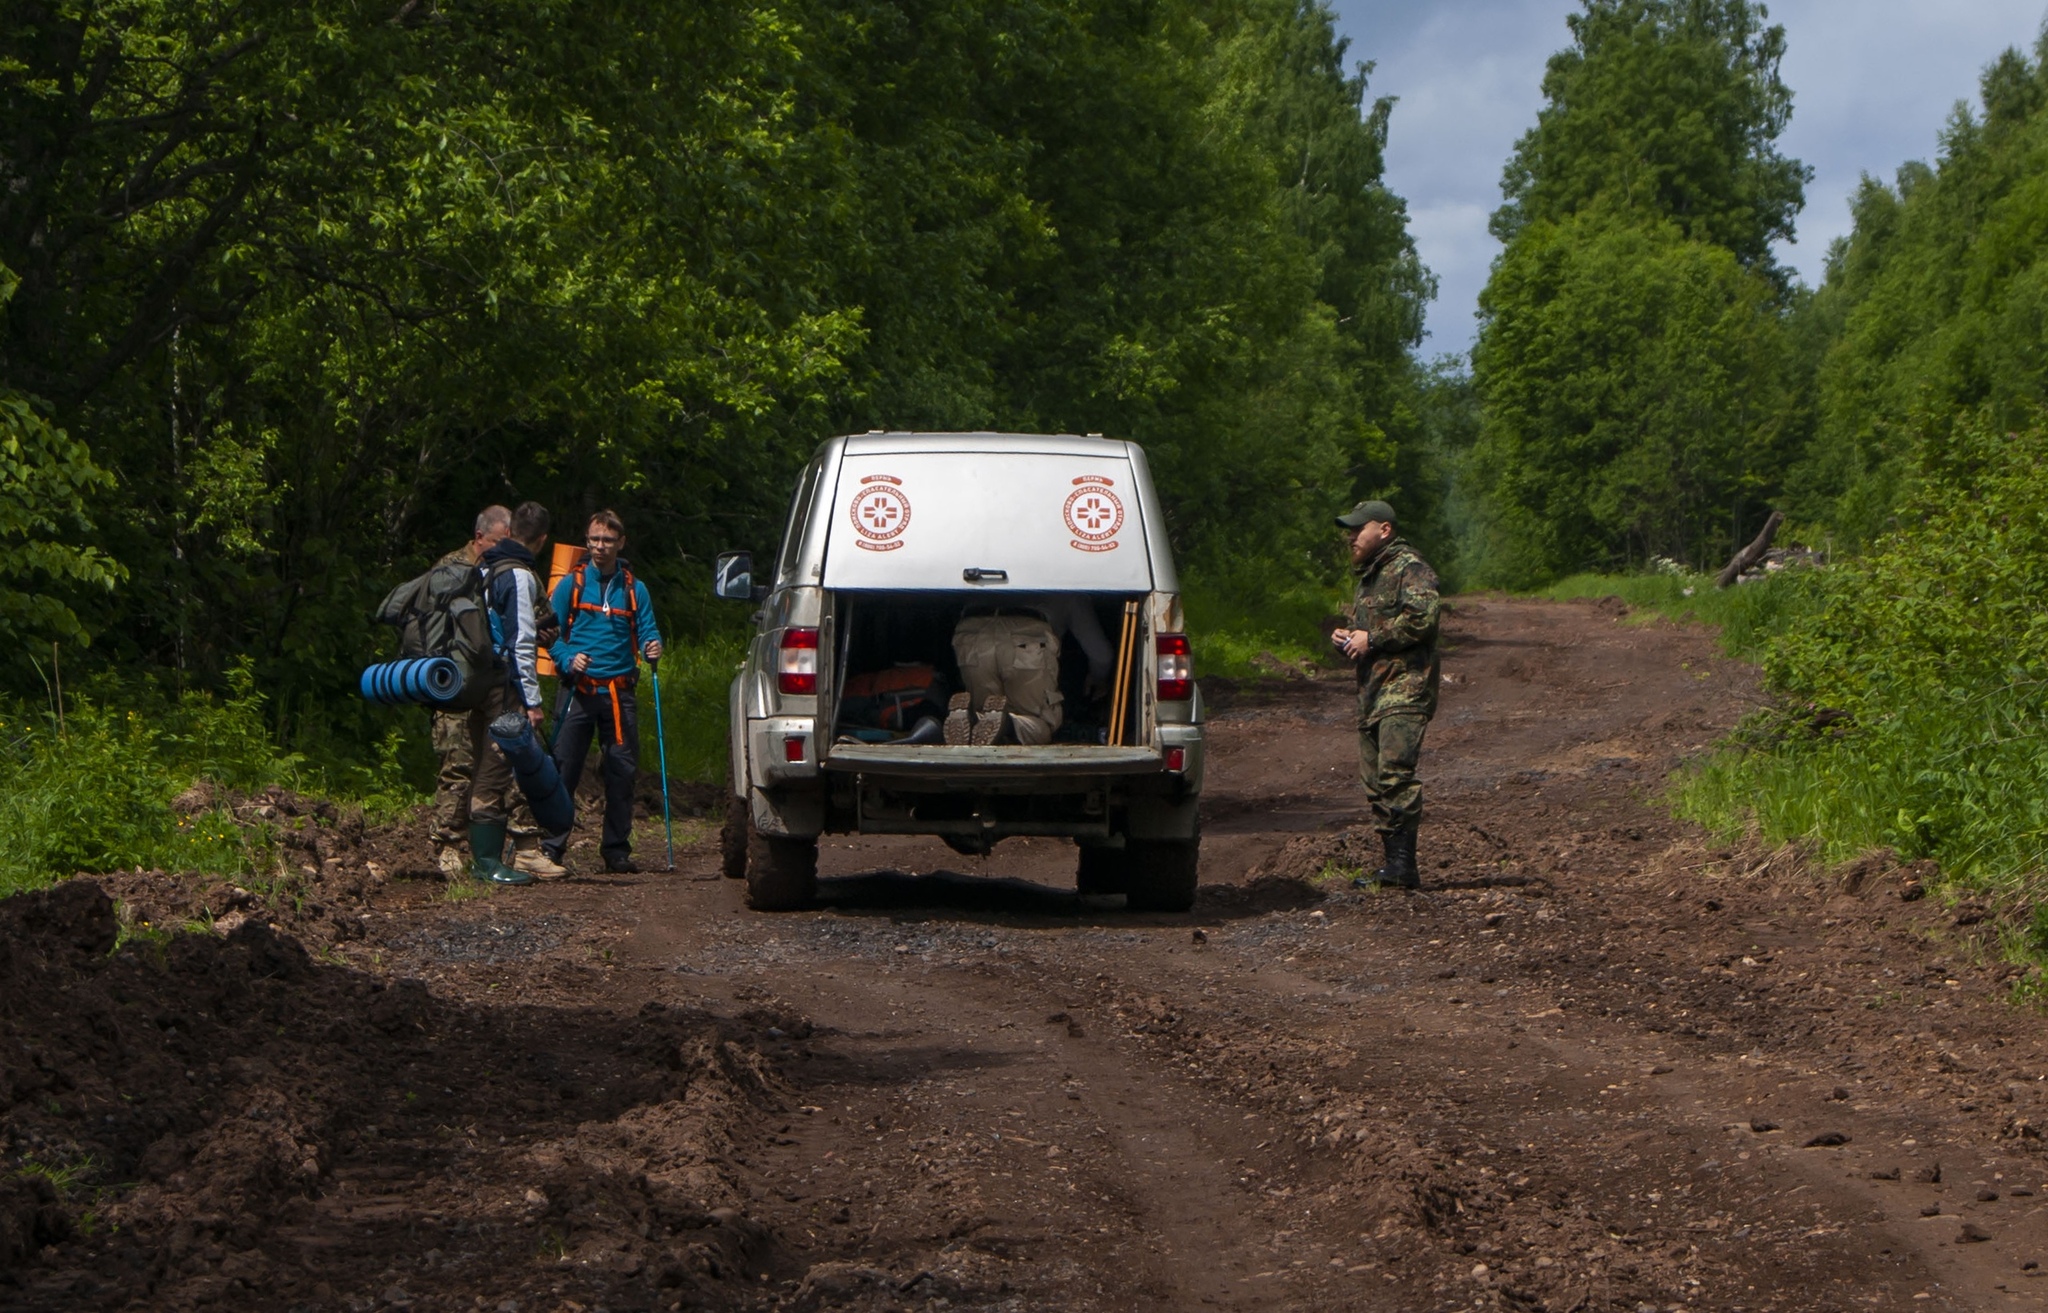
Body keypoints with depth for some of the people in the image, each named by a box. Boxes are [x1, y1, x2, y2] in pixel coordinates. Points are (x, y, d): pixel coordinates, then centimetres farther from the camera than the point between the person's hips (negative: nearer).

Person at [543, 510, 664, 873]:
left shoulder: (634, 589, 13)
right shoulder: (571, 585, 7)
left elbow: (647, 630, 9)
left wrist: (652, 646, -15)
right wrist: (568, 659, -14)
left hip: (619, 693, 2)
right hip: (578, 690, -2)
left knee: (622, 770, 1)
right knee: (564, 768, -6)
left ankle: (617, 849, 9)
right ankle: (551, 846, -2)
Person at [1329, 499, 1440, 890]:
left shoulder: (1410, 568, -6)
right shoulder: (1368, 575, 25)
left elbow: (1423, 617, -21)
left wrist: (1372, 639, -15)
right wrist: (1346, 638, 14)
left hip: (1404, 687, -10)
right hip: (1372, 692, 10)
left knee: (1395, 773, -19)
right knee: (1374, 782, 7)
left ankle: (1403, 864, -22)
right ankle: (1393, 864, 10)